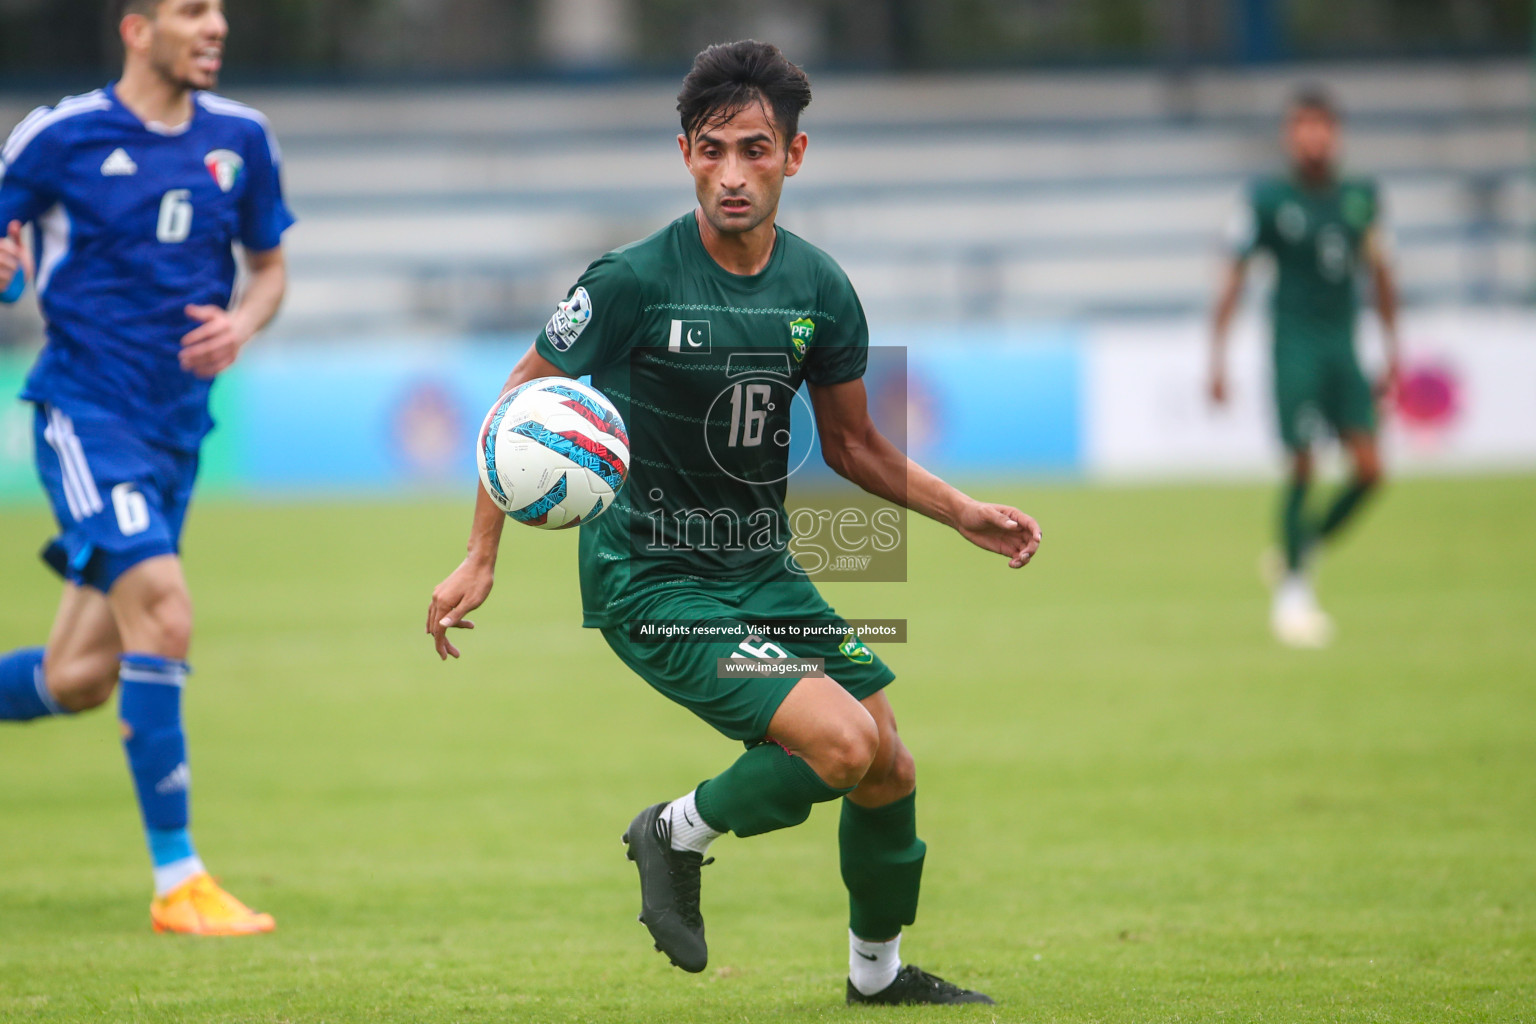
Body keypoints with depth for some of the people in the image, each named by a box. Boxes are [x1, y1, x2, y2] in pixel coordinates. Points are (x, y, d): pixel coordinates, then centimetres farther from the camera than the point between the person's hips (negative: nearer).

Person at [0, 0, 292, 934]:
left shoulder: (240, 139, 7)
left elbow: (270, 267, 17)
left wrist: (243, 322, -5)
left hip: (177, 427, 6)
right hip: (86, 411, -6)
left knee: (79, 680, 6)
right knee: (163, 617, -22)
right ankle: (178, 880, -16)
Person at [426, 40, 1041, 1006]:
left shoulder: (820, 289, -1)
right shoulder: (633, 281, -17)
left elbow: (851, 441, 13)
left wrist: (967, 514, 3)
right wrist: (481, 560, -9)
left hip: (765, 570, 6)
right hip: (649, 583, -6)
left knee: (890, 771, 8)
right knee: (841, 741, -23)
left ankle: (879, 970, 33)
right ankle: (678, 835, 3)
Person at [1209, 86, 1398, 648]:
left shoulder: (1361, 198, 8)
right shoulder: (1268, 200, -3)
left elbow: (1380, 274, 18)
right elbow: (1233, 278, -1)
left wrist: (1393, 354, 16)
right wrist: (1217, 356, -6)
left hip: (1344, 347, 4)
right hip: (1295, 344, -4)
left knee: (1370, 468, -7)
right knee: (1302, 468, -9)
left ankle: (1306, 549, 16)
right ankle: (1292, 589, 4)